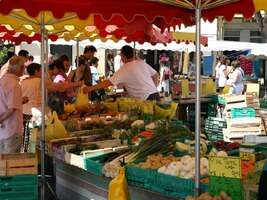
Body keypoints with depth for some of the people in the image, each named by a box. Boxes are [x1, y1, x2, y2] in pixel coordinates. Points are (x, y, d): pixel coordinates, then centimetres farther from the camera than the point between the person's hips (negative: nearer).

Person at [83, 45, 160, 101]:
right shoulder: (141, 63, 11)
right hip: (156, 95, 7)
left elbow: (108, 83, -10)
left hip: (146, 99, -7)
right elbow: (156, 75, 16)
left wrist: (90, 88, -4)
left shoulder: (124, 70, -7)